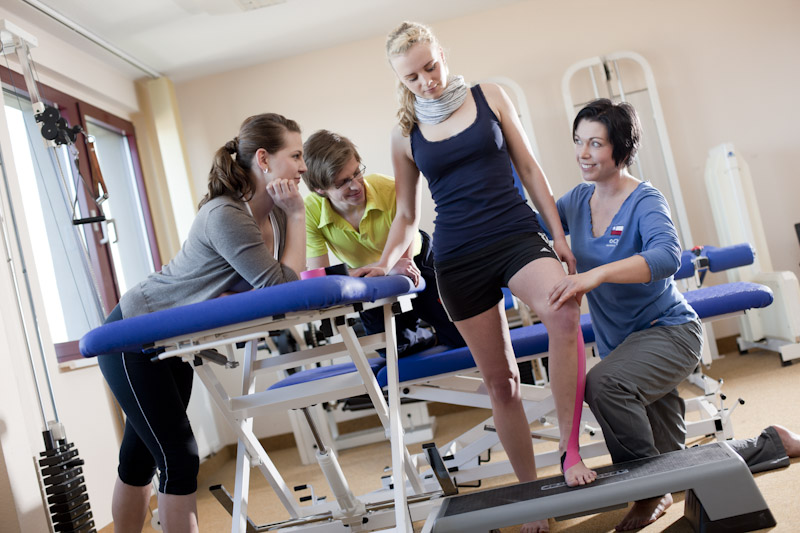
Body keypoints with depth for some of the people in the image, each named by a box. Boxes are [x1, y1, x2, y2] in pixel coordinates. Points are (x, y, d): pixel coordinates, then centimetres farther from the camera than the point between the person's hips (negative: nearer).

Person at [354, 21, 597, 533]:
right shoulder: (405, 134, 8)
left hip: (517, 234, -1)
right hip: (459, 257, 1)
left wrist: (559, 233, 1)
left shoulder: (489, 97, 6)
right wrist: (386, 262, -3)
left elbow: (529, 168, 8)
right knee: (500, 378, 4)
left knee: (564, 310, -33)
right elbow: (407, 216, 14)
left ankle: (570, 452, -21)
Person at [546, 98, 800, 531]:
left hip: (668, 331, -7)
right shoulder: (578, 201, 3)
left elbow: (666, 256, -36)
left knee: (603, 383, -37)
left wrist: (596, 275, -48)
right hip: (621, 344, 7)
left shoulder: (645, 201, -18)